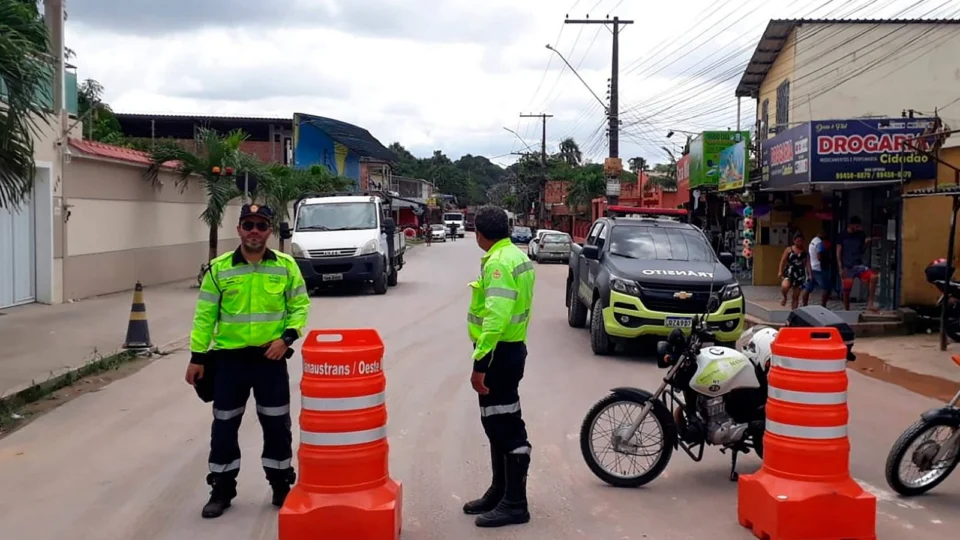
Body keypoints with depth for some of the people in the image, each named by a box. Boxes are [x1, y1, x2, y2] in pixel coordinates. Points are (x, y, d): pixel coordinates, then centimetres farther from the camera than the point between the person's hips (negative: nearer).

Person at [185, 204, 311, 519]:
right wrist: (197, 357, -2)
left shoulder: (286, 266, -1)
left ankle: (281, 486, 25)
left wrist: (287, 337, -13)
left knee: (277, 425, 8)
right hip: (229, 358, 0)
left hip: (271, 359, 0)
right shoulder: (219, 268, -2)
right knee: (224, 425, 7)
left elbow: (300, 306, 2)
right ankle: (222, 489, 22)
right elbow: (204, 316, 0)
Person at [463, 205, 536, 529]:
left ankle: (514, 504, 2)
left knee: (506, 428, -5)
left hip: (499, 352, -11)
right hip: (511, 347, 11)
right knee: (498, 424, 17)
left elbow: (496, 318, -27)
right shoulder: (517, 256, 13)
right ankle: (499, 492, 27)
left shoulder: (498, 262, -19)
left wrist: (479, 362, -26)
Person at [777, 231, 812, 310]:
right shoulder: (789, 250, 2)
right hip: (789, 273, -2)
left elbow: (807, 264, 4)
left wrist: (810, 274, -8)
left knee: (796, 296, 5)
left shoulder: (805, 252, 7)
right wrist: (780, 271, -11)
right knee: (785, 286, -32)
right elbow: (783, 261, 0)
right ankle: (785, 298, 2)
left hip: (799, 275, 2)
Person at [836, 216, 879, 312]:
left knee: (873, 277, -24)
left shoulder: (861, 235, 7)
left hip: (859, 265, 2)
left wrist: (866, 243, -7)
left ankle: (870, 303, -19)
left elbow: (863, 251, 13)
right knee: (846, 291, 1)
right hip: (847, 267, -2)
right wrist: (841, 268, -8)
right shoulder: (843, 236, -1)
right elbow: (838, 253, -1)